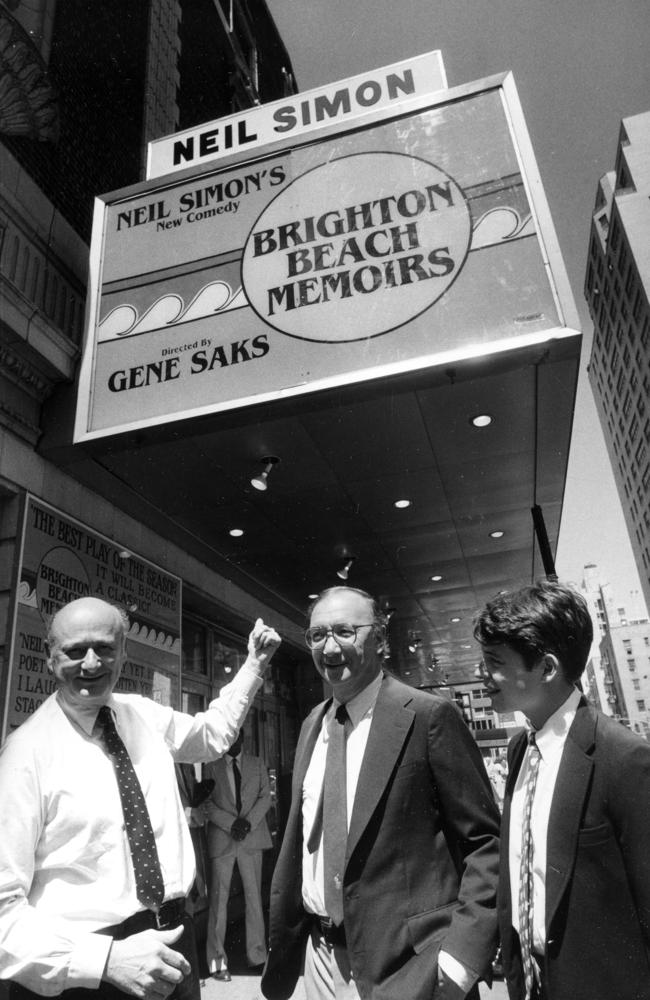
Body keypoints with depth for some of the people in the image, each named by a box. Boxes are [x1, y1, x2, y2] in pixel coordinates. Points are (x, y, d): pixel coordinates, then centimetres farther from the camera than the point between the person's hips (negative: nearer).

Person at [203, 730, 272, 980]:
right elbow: (207, 803, -1)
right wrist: (231, 824, -13)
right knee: (219, 898, -1)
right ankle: (217, 960, 9)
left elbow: (265, 797, 5)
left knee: (254, 896, 5)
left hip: (252, 836, 2)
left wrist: (248, 821, -10)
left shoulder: (257, 764, 10)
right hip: (222, 838, -1)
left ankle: (257, 954, 15)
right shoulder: (212, 768, 4)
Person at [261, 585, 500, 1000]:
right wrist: (280, 946, 14)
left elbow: (486, 841, -13)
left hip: (403, 963, -6)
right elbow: (298, 838, 11)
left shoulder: (429, 716, -16)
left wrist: (463, 956, -20)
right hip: (321, 956, 6)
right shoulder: (314, 724, 4)